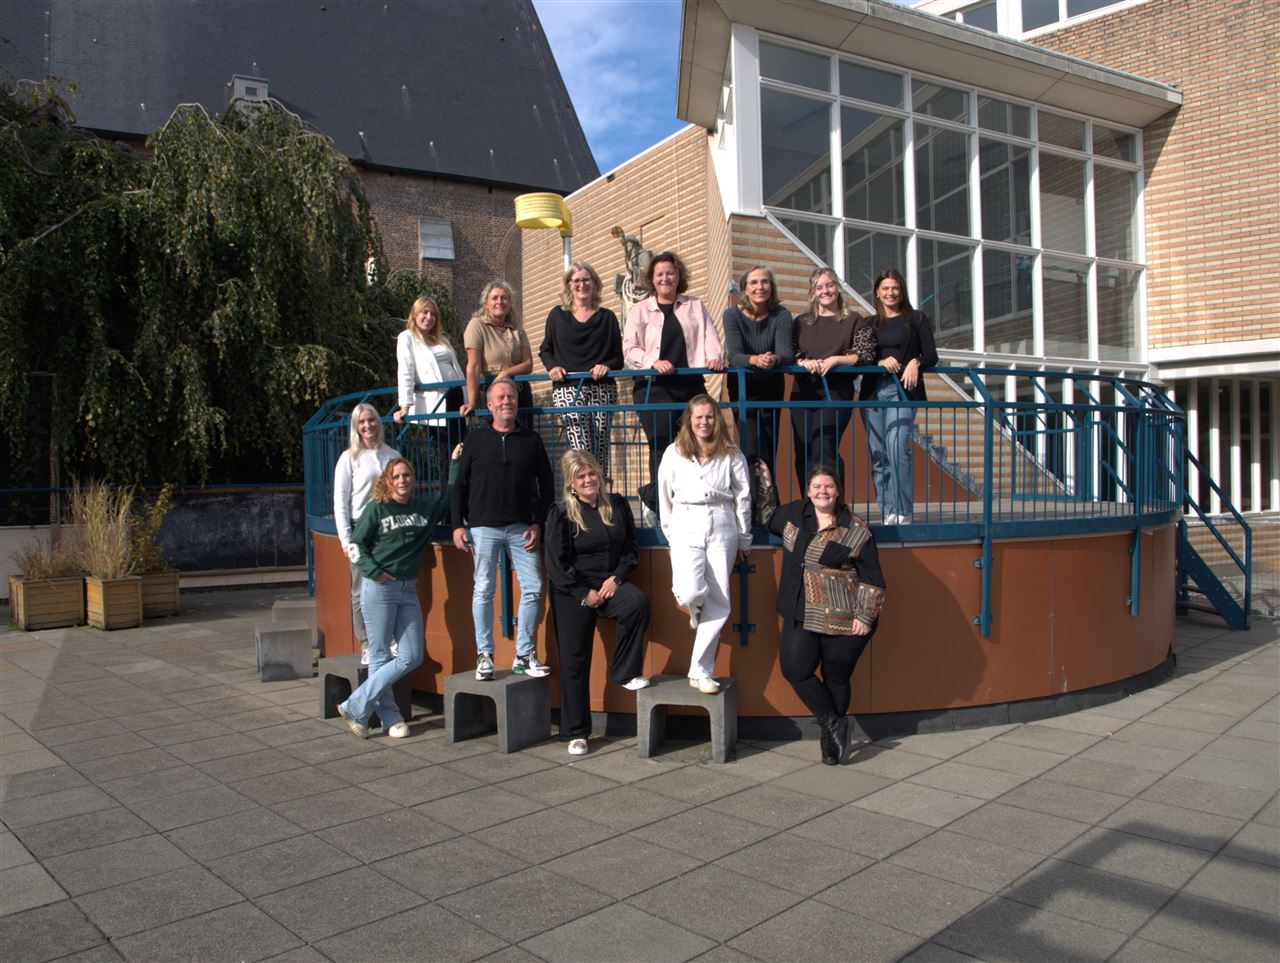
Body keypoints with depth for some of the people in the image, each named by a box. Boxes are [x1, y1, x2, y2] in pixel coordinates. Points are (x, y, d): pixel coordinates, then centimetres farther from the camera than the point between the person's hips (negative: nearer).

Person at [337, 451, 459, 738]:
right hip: (379, 589, -5)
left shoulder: (425, 508, 9)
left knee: (412, 657, 2)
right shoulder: (377, 509, -2)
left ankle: (356, 706, 11)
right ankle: (389, 717, 13)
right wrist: (373, 571, -11)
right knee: (380, 657, 0)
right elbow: (356, 544, 0)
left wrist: (455, 463, 9)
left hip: (408, 590, 5)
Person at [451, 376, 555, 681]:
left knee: (533, 589, -2)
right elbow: (460, 485, 8)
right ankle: (484, 655, 12)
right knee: (483, 591, 2)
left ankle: (525, 656, 10)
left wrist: (538, 523, 1)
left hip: (521, 528, 1)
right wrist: (458, 524, 0)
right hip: (483, 528, -1)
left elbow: (545, 485, 10)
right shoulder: (476, 439, 7)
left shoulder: (531, 440, 8)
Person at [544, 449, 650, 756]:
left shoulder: (618, 505, 3)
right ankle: (575, 733, 12)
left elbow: (630, 546, 8)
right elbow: (557, 564, -8)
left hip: (610, 583, 2)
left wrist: (616, 578, -7)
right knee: (574, 661, 0)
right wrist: (585, 593, -12)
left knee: (638, 603, -30)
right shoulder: (561, 514, -6)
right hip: (573, 593, -2)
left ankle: (624, 673, -12)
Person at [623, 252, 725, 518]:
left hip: (690, 384, 3)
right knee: (664, 442, -14)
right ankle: (657, 497, -1)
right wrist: (653, 361, -14)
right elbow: (629, 347, 3)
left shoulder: (695, 307, 20)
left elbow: (710, 336, 11)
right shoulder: (640, 310, 13)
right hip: (653, 386, -2)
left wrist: (714, 356, -11)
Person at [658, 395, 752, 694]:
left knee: (719, 604, -2)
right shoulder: (674, 453, 8)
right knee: (691, 593, -22)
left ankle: (700, 672, 8)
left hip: (722, 527, 1)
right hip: (686, 526, -1)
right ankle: (696, 615, 18)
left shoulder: (731, 455, 7)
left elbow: (743, 497, 9)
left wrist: (744, 539, 10)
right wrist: (670, 532, 12)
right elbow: (665, 496, 13)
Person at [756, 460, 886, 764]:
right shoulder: (795, 513, 7)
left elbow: (872, 579, -4)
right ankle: (834, 724, 12)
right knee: (794, 668, -6)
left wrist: (865, 615, -10)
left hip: (844, 621, -4)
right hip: (803, 617, 5)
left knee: (836, 677, 6)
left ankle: (831, 738, 27)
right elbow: (770, 519, 29)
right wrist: (765, 486, 21)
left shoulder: (856, 530, -6)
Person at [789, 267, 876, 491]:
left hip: (836, 391, -3)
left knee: (823, 447, -17)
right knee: (803, 450, -1)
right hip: (803, 391, 4)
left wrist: (834, 360, -12)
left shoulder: (852, 320, 7)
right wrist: (804, 362, -11)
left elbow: (865, 355, -1)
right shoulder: (802, 322, 16)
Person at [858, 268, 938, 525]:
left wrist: (916, 364, -15)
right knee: (878, 454, -1)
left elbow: (931, 356, 6)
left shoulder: (916, 319, 12)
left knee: (897, 448, -20)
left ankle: (904, 514, -17)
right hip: (873, 391, 3)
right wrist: (880, 362, -11)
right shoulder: (868, 324, 18)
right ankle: (888, 514, 4)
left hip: (902, 391, -3)